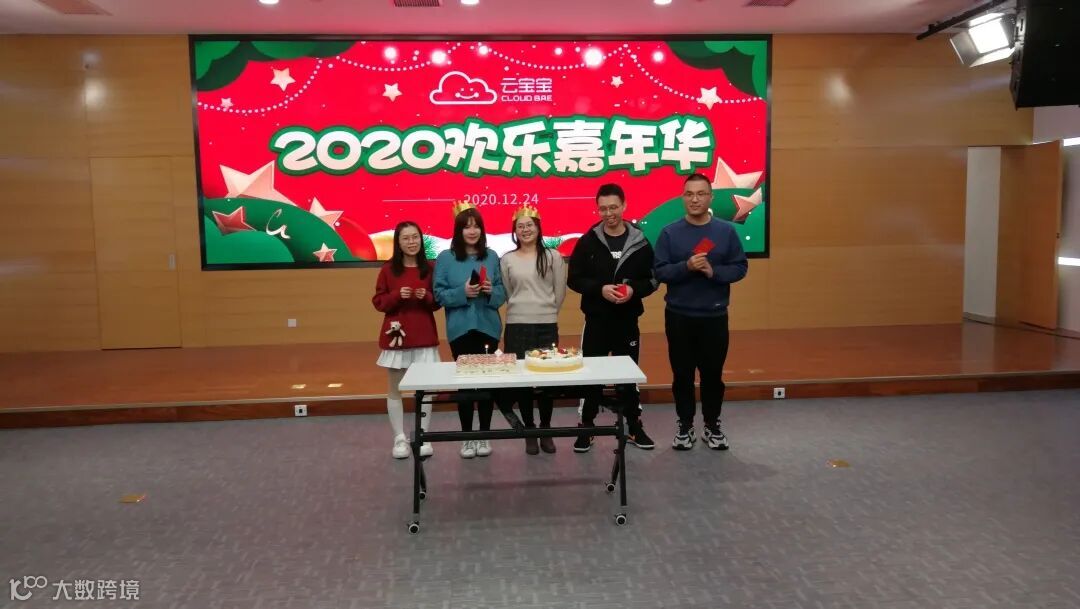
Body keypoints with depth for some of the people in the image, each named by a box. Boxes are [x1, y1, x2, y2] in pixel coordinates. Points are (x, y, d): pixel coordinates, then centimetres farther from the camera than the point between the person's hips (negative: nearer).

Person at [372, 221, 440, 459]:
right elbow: (378, 302, 1)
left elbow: (438, 302, 7)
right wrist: (397, 295, -16)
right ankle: (399, 439, 15)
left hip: (424, 336, 0)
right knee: (395, 389, 5)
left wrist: (427, 297, -13)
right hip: (396, 334, 0)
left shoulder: (430, 268, 3)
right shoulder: (388, 269, 0)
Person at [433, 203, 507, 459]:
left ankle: (484, 435, 18)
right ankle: (467, 437, 15)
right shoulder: (445, 258, -1)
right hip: (460, 329, -1)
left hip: (488, 327, 2)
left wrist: (491, 291, -15)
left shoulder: (492, 256, 5)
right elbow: (439, 295, -4)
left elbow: (503, 294, 6)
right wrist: (462, 292, -19)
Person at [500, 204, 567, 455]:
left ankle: (546, 430, 17)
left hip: (547, 325, 0)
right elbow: (507, 294, 9)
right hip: (517, 326, 1)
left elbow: (560, 293, 5)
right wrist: (525, 312, 10)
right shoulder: (507, 260, 4)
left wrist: (545, 312, 9)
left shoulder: (553, 256, 2)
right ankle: (529, 432, 15)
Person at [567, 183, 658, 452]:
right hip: (596, 320, -1)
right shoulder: (588, 242, -3)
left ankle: (634, 427, 26)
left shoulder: (640, 242, -1)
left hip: (628, 320, 1)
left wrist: (634, 289, -16)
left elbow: (652, 280, 4)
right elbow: (574, 279, -1)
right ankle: (586, 428, 18)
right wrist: (600, 289, -17)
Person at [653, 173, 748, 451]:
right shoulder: (670, 232, -3)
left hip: (714, 316, 1)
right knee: (682, 374, 8)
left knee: (713, 373, 10)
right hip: (679, 316, 0)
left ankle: (712, 425, 26)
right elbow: (660, 272, -6)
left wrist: (713, 271, -17)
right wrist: (687, 267, -22)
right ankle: (684, 425, 22)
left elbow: (740, 268, 0)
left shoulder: (726, 231, 0)